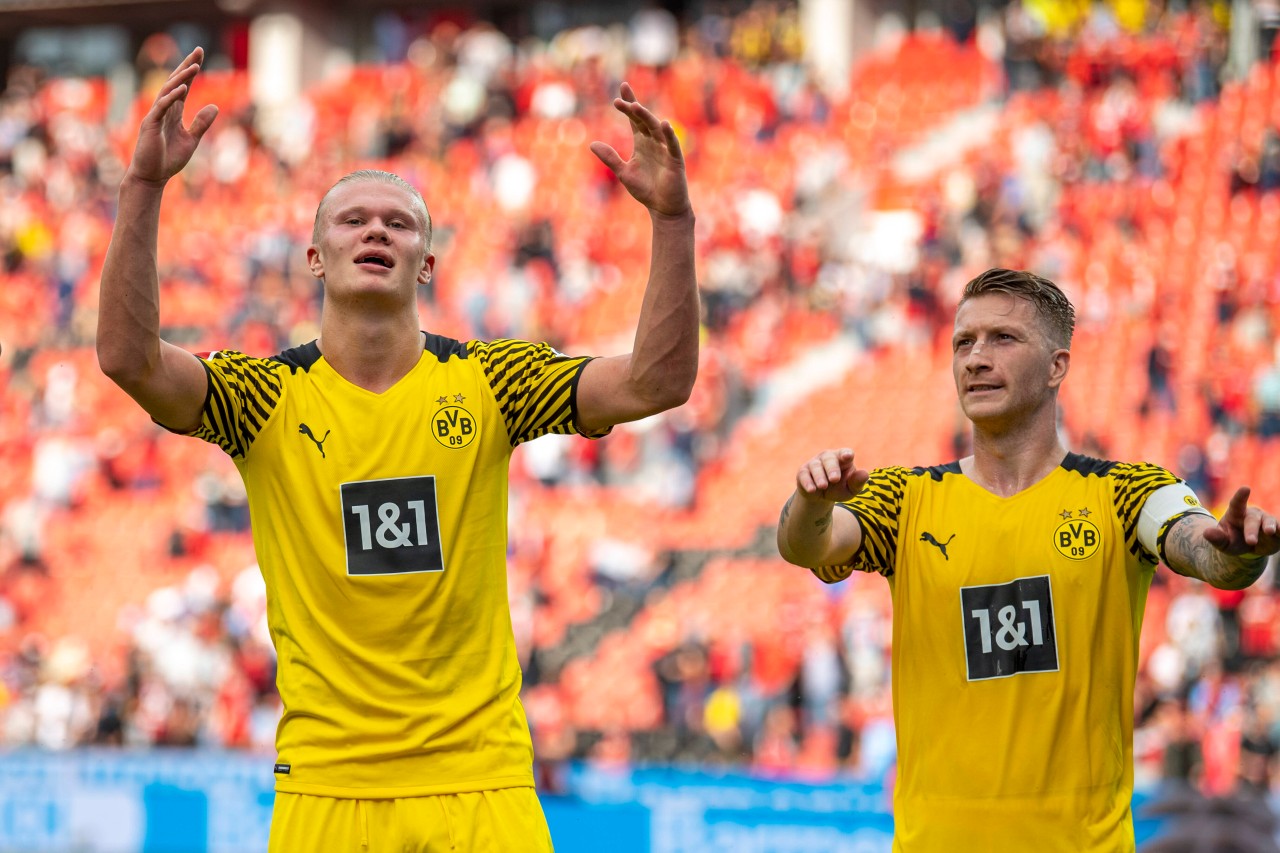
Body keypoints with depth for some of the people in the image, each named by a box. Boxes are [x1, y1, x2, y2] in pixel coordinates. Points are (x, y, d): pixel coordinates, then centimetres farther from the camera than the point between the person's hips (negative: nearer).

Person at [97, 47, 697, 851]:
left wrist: (672, 219, -18)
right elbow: (130, 358, -15)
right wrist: (144, 188, -24)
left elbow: (658, 380, -7)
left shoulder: (488, 383, 4)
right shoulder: (266, 397, 1)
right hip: (324, 784, 0)